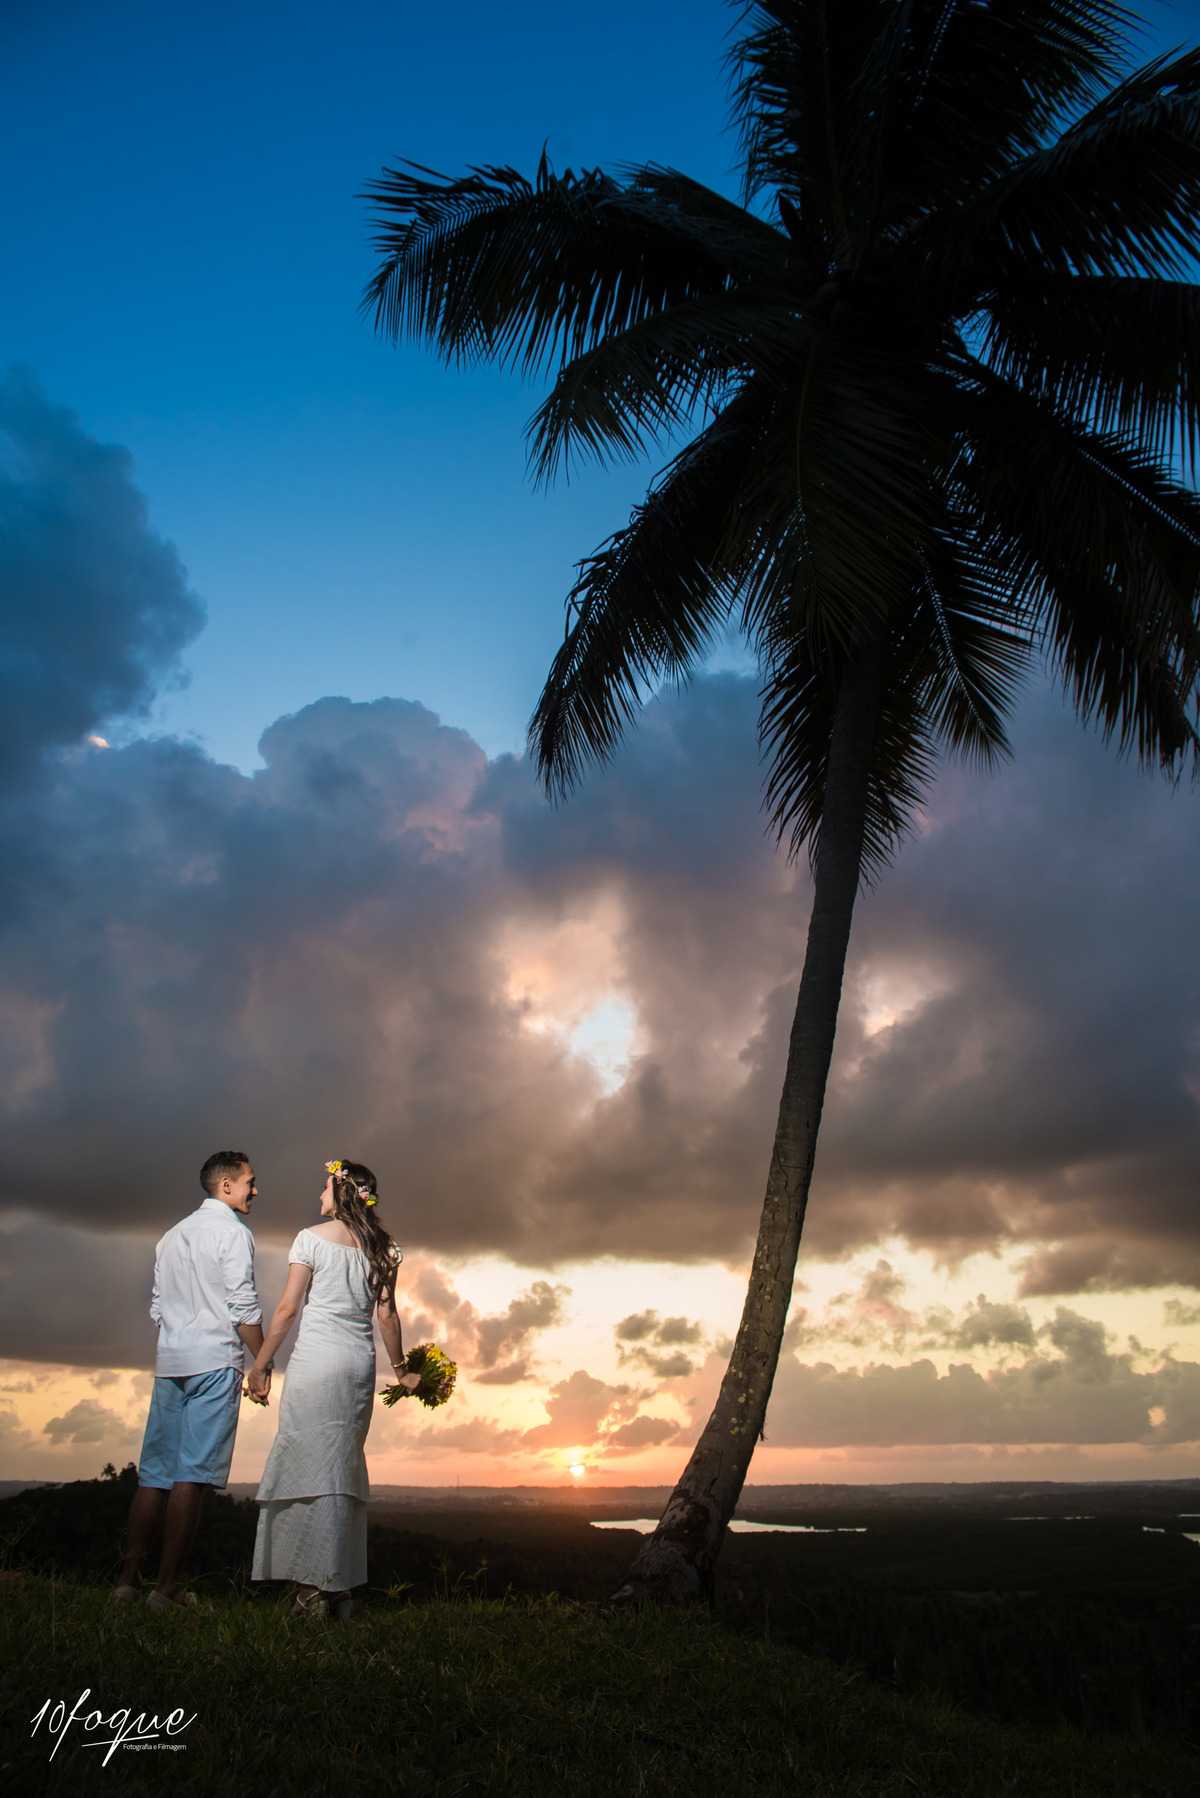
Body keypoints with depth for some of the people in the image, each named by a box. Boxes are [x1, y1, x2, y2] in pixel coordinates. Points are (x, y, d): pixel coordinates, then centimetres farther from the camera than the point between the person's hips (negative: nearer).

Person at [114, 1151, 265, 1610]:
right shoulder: (233, 1232, -5)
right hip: (215, 1362, -7)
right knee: (192, 1475, -6)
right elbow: (244, 1306, -10)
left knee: (155, 1474, 9)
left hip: (169, 1363, 7)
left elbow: (157, 1307, 19)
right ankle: (167, 1588, -4)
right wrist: (263, 1362, -3)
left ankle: (129, 1580, 9)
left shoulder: (172, 1236, 19)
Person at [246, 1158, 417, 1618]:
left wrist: (261, 1364, 2)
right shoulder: (380, 1247, 9)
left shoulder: (312, 1238, -2)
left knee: (312, 1465, -2)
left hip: (316, 1357, -4)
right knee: (344, 1468, 10)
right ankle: (340, 1585, 13)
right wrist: (401, 1368, 15)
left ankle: (313, 1584, -4)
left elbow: (287, 1308, -5)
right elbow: (386, 1314, 6)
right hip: (361, 1361, 5)